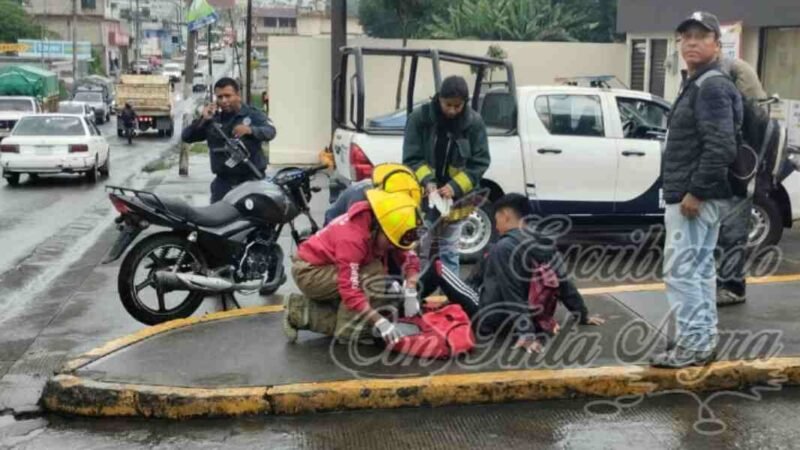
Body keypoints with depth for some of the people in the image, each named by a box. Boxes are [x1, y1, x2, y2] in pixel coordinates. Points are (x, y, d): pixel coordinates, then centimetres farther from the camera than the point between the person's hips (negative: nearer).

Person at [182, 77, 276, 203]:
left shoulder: (253, 115, 0)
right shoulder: (212, 119, 10)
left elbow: (270, 132, -17)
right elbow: (186, 137, 6)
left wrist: (250, 130, -37)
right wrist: (202, 120, -11)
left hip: (252, 179, -3)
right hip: (223, 182, 3)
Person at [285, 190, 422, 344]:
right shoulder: (352, 237, -33)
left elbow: (410, 259, -5)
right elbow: (350, 289, -37)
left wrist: (411, 292, -22)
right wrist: (379, 322, -39)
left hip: (328, 267, 9)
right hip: (309, 270, -9)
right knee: (371, 278, -25)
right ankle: (347, 332, -15)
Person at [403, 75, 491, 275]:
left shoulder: (474, 122, -7)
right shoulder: (420, 118, -9)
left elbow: (480, 162, -6)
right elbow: (412, 159, -7)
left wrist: (455, 187, -19)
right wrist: (426, 182, -24)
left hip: (455, 199, 1)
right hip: (423, 198, 0)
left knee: (449, 253, 10)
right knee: (419, 251, 3)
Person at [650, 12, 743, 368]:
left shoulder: (712, 87, -15)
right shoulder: (696, 85, 18)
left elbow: (721, 148, -24)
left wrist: (695, 192, -23)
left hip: (694, 196, -11)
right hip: (693, 194, 11)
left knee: (680, 269, -9)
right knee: (699, 268, 14)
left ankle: (693, 345, -4)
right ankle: (704, 339, 22)